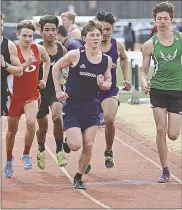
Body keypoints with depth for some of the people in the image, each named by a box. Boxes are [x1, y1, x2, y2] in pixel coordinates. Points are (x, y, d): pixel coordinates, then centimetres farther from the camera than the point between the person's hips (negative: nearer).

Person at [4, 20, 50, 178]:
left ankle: (26, 154, -3)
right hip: (16, 95, -1)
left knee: (31, 122, -25)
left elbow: (47, 61, 21)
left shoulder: (39, 49, -1)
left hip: (32, 94, 1)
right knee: (12, 130, 12)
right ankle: (9, 160, 36)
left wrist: (44, 79, 13)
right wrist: (26, 64, -33)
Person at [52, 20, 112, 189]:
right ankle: (67, 141, 24)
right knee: (76, 145, -13)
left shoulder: (107, 60, -1)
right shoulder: (75, 55, -13)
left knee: (88, 146, 0)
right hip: (72, 106, -3)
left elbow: (108, 82, 12)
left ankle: (79, 177, 20)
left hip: (91, 107, 4)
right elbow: (56, 68, 1)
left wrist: (104, 84, -12)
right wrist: (58, 90, -4)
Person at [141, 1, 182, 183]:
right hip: (158, 89, 0)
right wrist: (145, 84, -15)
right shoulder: (149, 45, -1)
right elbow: (144, 71, 5)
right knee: (161, 130, -10)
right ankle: (165, 171, 3)